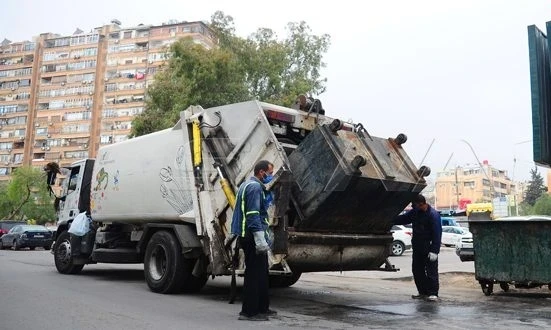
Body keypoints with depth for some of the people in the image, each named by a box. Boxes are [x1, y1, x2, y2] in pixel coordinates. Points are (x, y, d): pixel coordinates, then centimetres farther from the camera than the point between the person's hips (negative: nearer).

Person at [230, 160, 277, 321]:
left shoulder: (247, 185, 19)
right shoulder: (255, 187, -14)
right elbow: (253, 215, -23)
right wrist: (261, 239, -27)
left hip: (246, 235, 11)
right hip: (253, 236, -11)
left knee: (261, 273, 17)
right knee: (255, 274, -5)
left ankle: (262, 307, 25)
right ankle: (249, 311, 0)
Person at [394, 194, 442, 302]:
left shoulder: (433, 215, -16)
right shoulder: (414, 212, 7)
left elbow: (437, 234, -19)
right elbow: (402, 219, 19)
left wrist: (434, 251, -22)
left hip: (428, 248, -8)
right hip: (417, 247, 8)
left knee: (431, 271, -4)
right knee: (417, 270, 11)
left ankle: (433, 293, 2)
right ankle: (423, 292, 21)